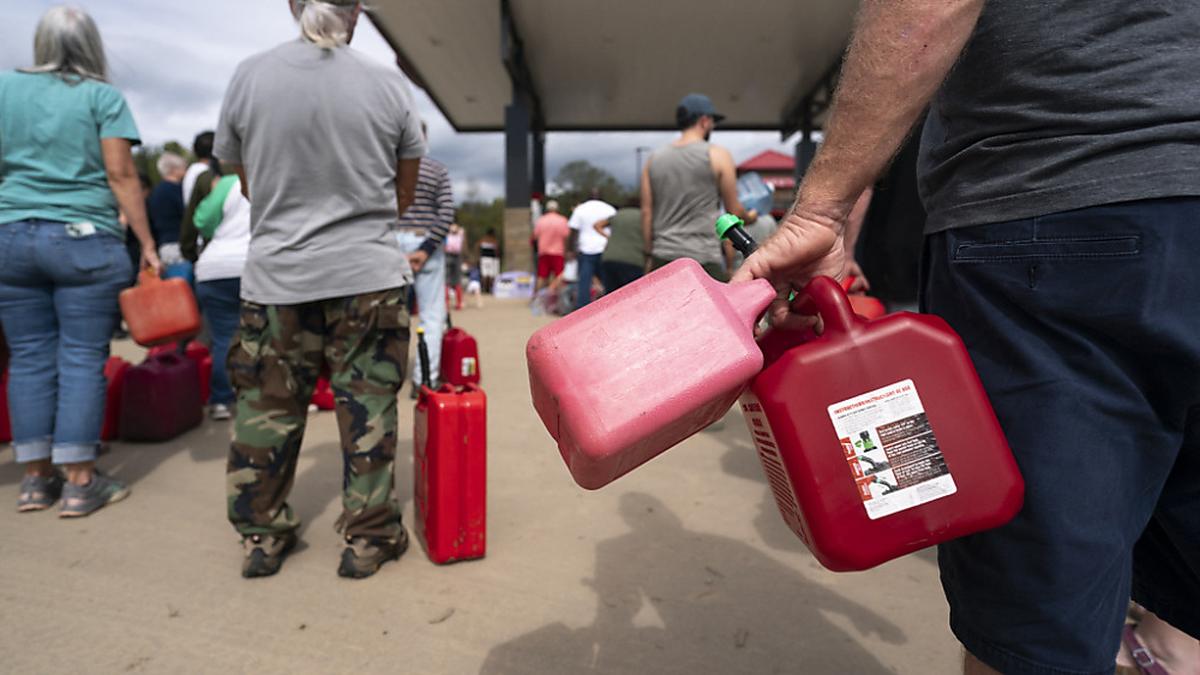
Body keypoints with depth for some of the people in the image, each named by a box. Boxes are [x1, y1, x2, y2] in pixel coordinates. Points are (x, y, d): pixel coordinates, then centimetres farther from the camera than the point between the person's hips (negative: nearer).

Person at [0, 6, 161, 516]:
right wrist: (147, 244, -5)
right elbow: (121, 174, -7)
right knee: (82, 360, -1)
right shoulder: (103, 96, 0)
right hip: (84, 241, -4)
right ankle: (80, 482, 2)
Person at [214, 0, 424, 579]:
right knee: (368, 411, 7)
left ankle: (262, 536, 27)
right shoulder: (388, 84, -2)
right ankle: (368, 538, 18)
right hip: (369, 274, -1)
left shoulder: (249, 77, 2)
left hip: (277, 275, 2)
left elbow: (248, 184, 12)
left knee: (267, 408, 13)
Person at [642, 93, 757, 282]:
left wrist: (651, 253, 15)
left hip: (662, 258, 5)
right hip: (704, 257, -4)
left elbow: (646, 212, 9)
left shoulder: (654, 158, 11)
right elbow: (733, 210, 3)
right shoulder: (718, 156, -1)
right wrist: (749, 217, 25)